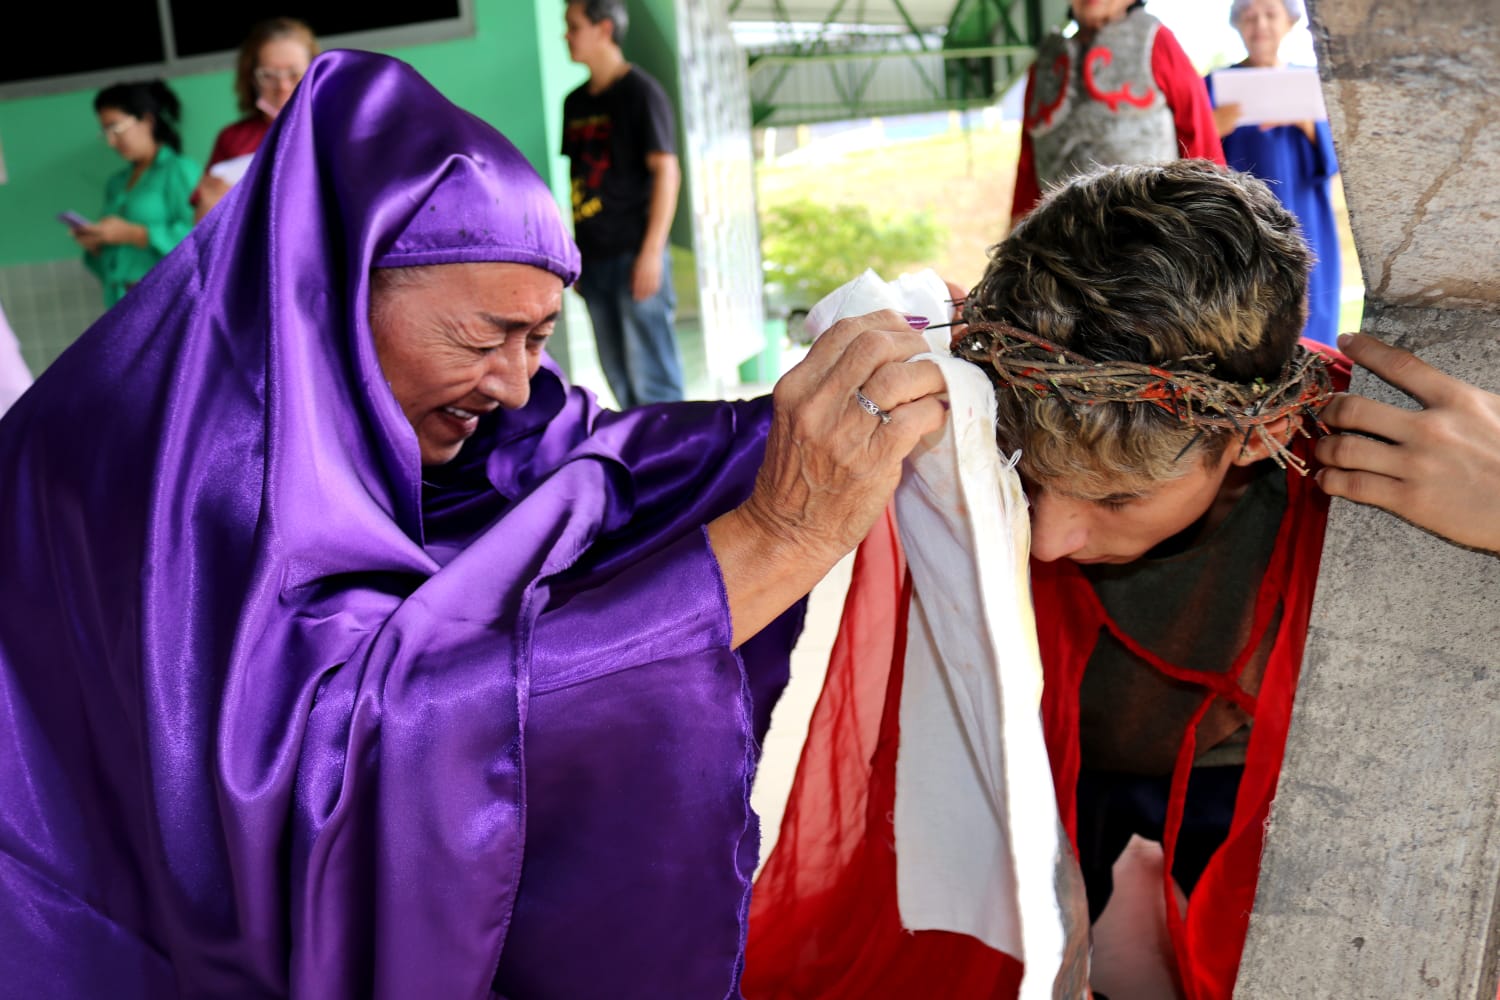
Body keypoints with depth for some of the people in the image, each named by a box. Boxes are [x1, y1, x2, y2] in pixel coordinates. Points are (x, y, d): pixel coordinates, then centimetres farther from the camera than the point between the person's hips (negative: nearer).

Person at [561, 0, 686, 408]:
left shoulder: (640, 93, -5)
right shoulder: (575, 102, 15)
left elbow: (666, 172, -10)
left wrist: (652, 251, -17)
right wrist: (575, 253, 15)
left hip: (634, 255, -7)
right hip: (594, 259, 7)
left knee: (650, 374, -6)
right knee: (618, 375, 11)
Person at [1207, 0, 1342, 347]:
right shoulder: (1217, 85, 7)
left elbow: (1336, 158, 2)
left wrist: (1306, 122, -17)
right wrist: (1213, 129, -25)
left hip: (1301, 233, 2)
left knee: (1302, 339, -1)